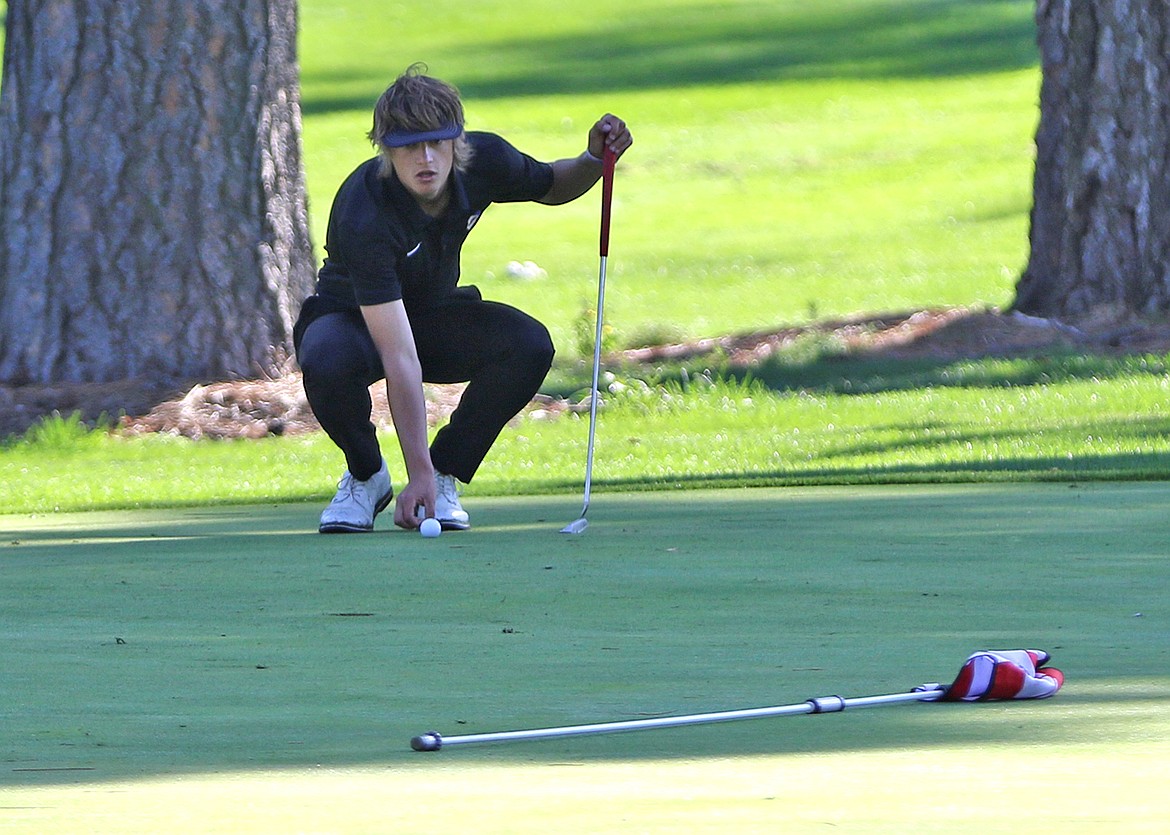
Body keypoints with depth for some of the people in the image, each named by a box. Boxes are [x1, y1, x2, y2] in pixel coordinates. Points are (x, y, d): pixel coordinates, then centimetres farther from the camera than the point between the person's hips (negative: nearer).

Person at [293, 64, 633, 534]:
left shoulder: (484, 159, -19)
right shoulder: (364, 216, -36)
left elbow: (552, 187, 7)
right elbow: (399, 356, -40)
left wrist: (594, 159, -17)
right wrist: (418, 473, -42)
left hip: (435, 315, 4)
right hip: (355, 318, -4)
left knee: (529, 345, -26)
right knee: (327, 365, -40)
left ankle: (446, 474, -5)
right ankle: (365, 476, -6)